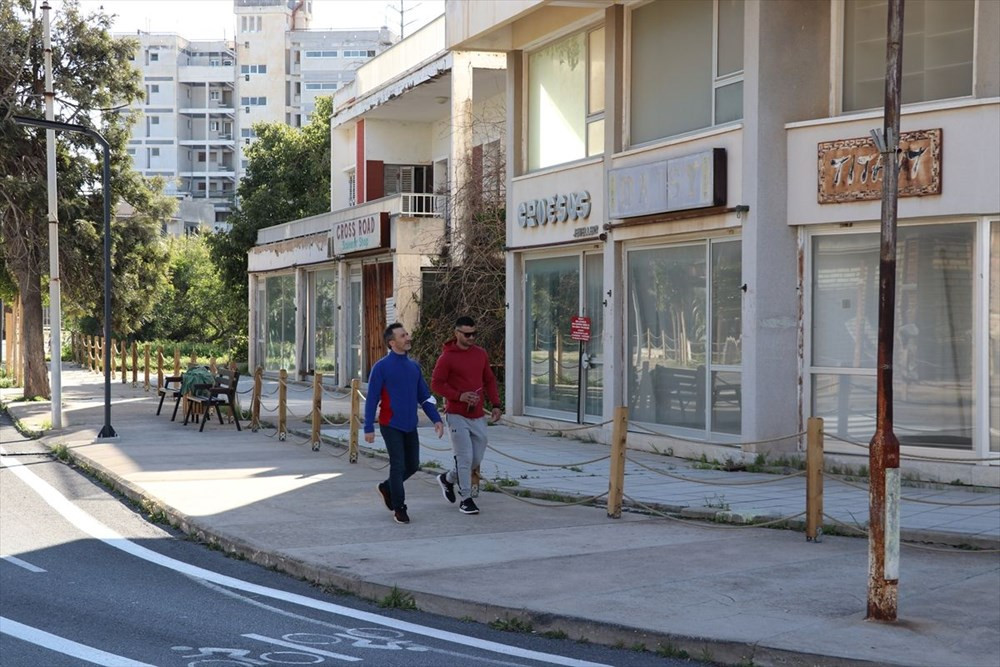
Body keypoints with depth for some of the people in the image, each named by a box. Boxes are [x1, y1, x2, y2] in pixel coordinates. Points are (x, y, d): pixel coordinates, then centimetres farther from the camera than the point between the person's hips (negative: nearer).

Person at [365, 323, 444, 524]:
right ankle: (399, 509, 7)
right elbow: (372, 399, -8)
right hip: (391, 426, -6)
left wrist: (436, 419, 2)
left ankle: (387, 488, 34)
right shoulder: (381, 367, -8)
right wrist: (369, 428, -12)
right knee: (398, 466, -5)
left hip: (410, 426, 6)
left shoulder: (414, 366, 9)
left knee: (413, 465, 10)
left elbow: (424, 396, 13)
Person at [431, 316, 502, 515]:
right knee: (465, 457, -7)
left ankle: (448, 479, 32)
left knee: (477, 458, 9)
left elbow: (489, 380, 16)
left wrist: (495, 404, 6)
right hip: (457, 415, -6)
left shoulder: (481, 354, 9)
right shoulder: (447, 357, -8)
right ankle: (466, 499, 4)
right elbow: (436, 383, -8)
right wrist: (459, 396, -19)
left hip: (478, 416, 6)